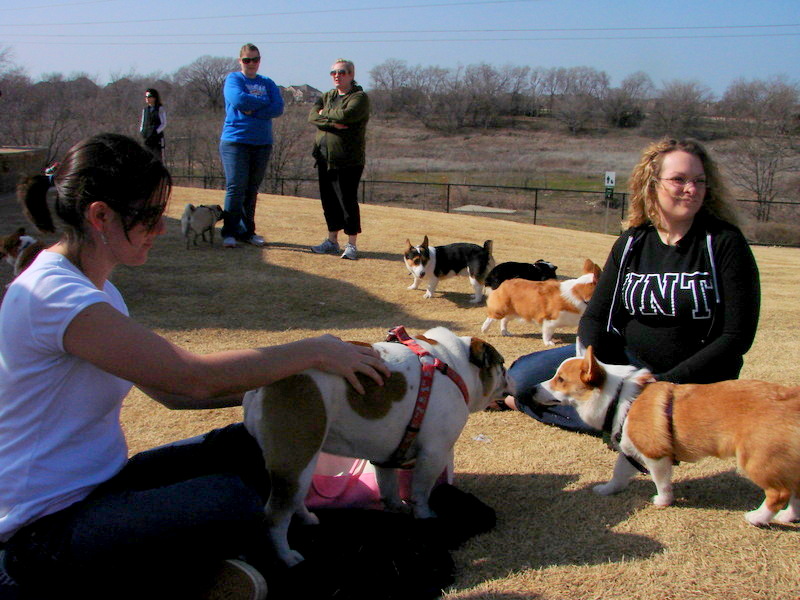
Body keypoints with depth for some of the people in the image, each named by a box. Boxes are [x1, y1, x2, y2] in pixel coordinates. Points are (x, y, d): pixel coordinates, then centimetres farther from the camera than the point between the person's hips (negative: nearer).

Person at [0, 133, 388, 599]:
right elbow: (196, 376, -25)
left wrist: (288, 382, 2)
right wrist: (316, 351, -15)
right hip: (46, 531, -10)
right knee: (229, 501, -29)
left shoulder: (91, 292, 10)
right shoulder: (54, 296, -23)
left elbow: (172, 390, 9)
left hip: (98, 486, 10)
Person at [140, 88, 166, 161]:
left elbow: (164, 124, -6)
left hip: (157, 137, -5)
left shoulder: (160, 109, -2)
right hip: (147, 138, 5)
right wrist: (141, 131, 2)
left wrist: (155, 132, -15)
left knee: (158, 158, -7)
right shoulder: (145, 109, 14)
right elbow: (142, 123, 20)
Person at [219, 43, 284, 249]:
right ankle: (230, 232, -4)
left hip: (262, 143, 4)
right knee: (235, 188, -9)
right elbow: (238, 100, -16)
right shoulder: (233, 79, 4)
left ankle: (247, 231, 13)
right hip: (235, 140, -4)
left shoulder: (268, 83, 15)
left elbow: (278, 108, -1)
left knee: (252, 190, 6)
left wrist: (253, 110, -13)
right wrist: (264, 101, -5)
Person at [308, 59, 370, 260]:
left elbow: (346, 115, -22)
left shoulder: (360, 97, -3)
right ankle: (332, 241, 20)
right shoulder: (326, 97, 17)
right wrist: (332, 123, -17)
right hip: (324, 159, 6)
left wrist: (325, 113, -5)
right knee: (329, 201, 10)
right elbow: (312, 116, -1)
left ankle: (351, 244, 5)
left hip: (348, 161, -6)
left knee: (348, 202, -4)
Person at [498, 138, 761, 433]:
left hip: (692, 380, -3)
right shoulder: (631, 243, 2)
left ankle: (524, 401, -2)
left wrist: (666, 382, -19)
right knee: (524, 375, -14)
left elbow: (736, 337, -13)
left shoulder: (725, 243, -11)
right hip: (625, 357, 4)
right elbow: (595, 315, 3)